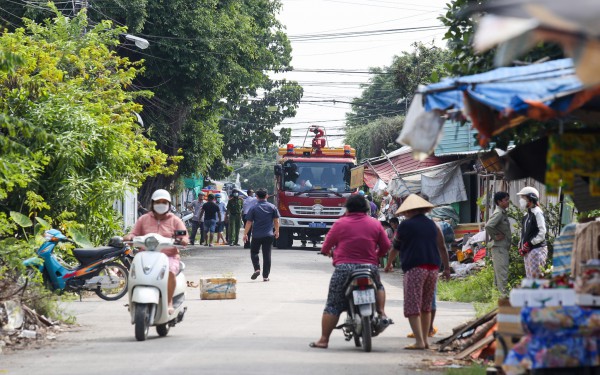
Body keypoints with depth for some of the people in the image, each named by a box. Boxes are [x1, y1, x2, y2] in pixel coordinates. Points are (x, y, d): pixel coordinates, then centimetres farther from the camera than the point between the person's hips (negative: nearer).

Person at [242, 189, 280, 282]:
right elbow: (276, 220, 7)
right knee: (267, 255, 6)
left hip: (256, 235, -2)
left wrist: (245, 234, 3)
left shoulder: (253, 208, -5)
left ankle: (257, 269, -8)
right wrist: (277, 231, 21)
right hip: (269, 235, 2)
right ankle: (265, 276, 4)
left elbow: (249, 222, -5)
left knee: (254, 252, 14)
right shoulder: (272, 207, 1)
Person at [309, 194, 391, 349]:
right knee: (379, 287, 33)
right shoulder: (375, 224, 7)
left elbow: (326, 247, 4)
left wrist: (328, 252, 27)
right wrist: (376, 256, 27)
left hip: (344, 267, -2)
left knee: (333, 305, 3)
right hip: (369, 266, 2)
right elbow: (386, 246, 8)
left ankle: (324, 339, 1)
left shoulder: (340, 223, 1)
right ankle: (381, 313, 10)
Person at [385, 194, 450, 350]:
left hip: (414, 268, -6)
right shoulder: (432, 225, 14)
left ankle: (419, 342, -15)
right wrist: (447, 268, 24)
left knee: (412, 307, -6)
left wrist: (388, 264, 26)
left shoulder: (405, 225, 0)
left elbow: (395, 248, 10)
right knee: (426, 307, 15)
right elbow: (442, 248, 17)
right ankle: (425, 340, 14)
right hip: (433, 268, 6)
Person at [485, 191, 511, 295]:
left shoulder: (503, 213, 15)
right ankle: (503, 293, -12)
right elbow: (488, 226, -29)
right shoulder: (498, 213, -16)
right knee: (502, 271, -11)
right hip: (498, 246, -10)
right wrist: (495, 236, -19)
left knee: (499, 271, 15)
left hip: (503, 246, 10)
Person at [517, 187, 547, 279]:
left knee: (536, 276, -12)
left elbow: (542, 232, -17)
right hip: (528, 251, 9)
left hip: (537, 249, -9)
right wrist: (521, 245, 8)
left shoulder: (537, 213, -10)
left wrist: (529, 243, -17)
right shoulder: (527, 215, 17)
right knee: (529, 276, 11)